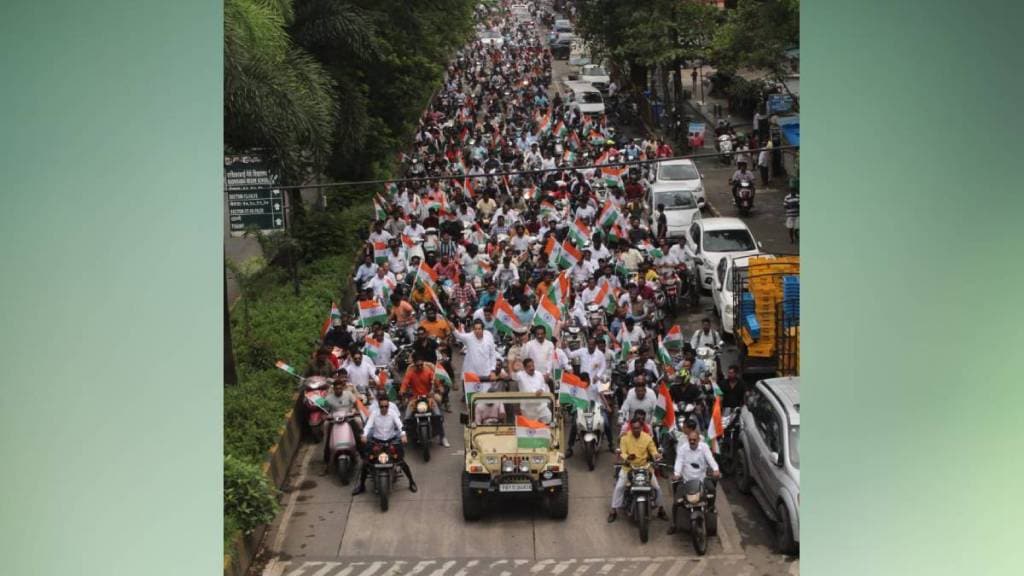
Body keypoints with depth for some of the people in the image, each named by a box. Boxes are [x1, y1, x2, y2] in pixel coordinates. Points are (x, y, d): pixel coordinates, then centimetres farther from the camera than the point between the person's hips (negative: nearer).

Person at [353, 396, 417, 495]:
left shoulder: (393, 413, -8)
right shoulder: (374, 414, -7)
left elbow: (400, 425, -20)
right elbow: (368, 425, -18)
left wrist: (403, 435, -39)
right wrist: (364, 436, -38)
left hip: (391, 440, 0)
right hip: (376, 440, 1)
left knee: (401, 460, -9)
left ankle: (411, 482, 10)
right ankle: (361, 485, 6)